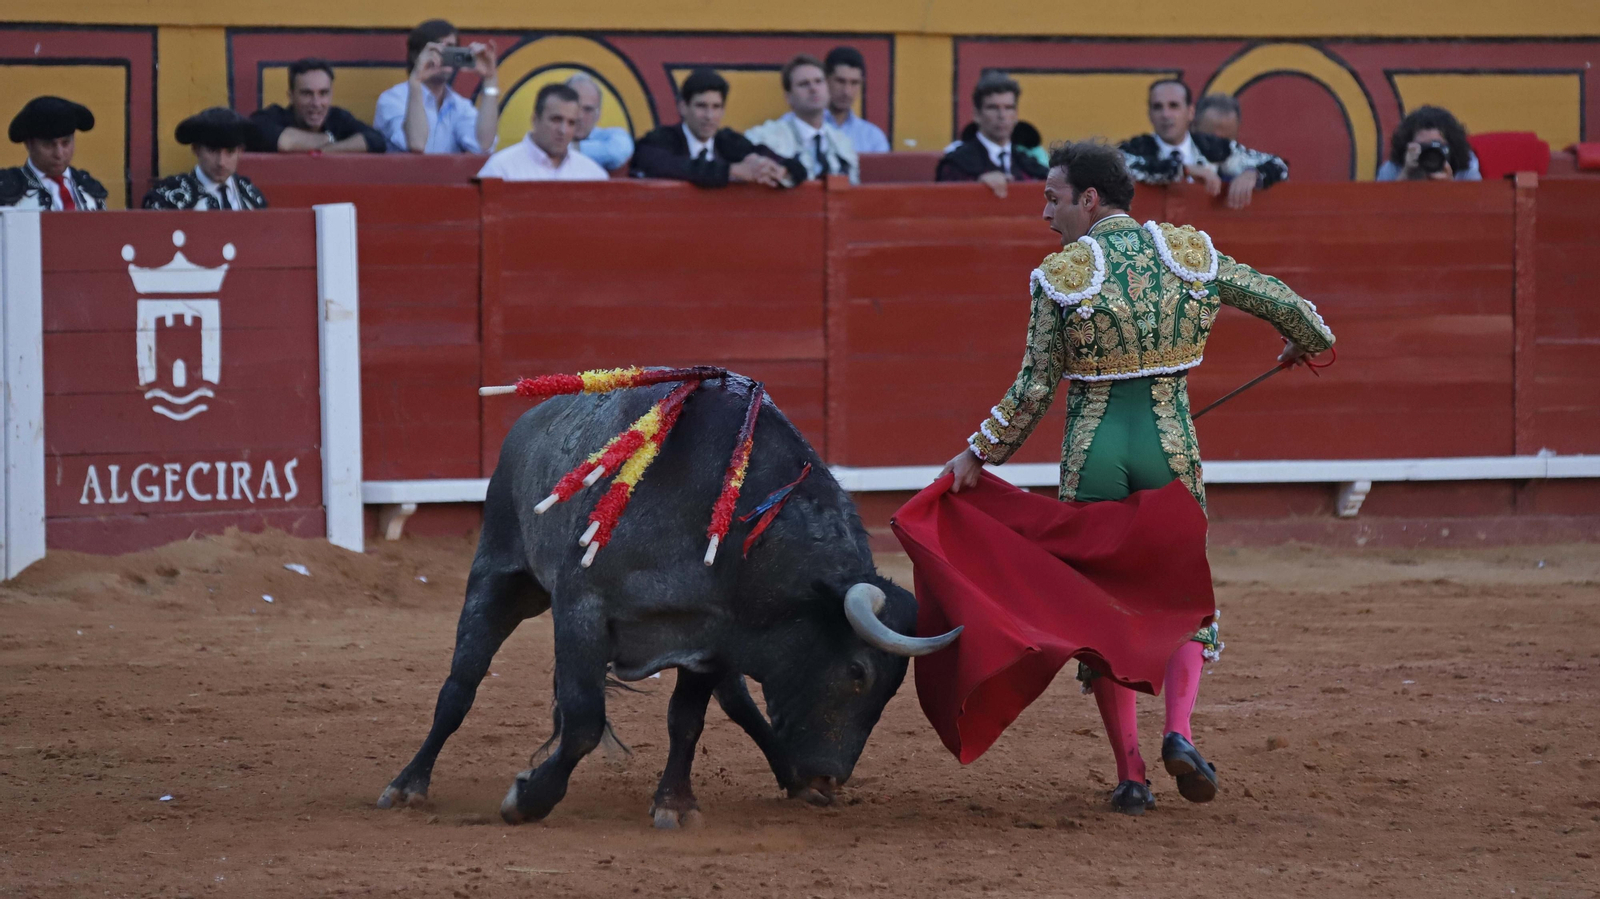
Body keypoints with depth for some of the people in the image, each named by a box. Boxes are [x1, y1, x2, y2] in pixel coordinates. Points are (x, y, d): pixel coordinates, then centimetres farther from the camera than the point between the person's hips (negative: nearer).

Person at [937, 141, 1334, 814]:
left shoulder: (1060, 276, -8)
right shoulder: (1191, 253, 1)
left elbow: (1034, 389, -8)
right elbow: (1282, 303, 12)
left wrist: (978, 455, 3)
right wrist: (1306, 339, 35)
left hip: (1093, 453, -2)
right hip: (1171, 451, 2)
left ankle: (1130, 775, 7)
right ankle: (1179, 731, -6)